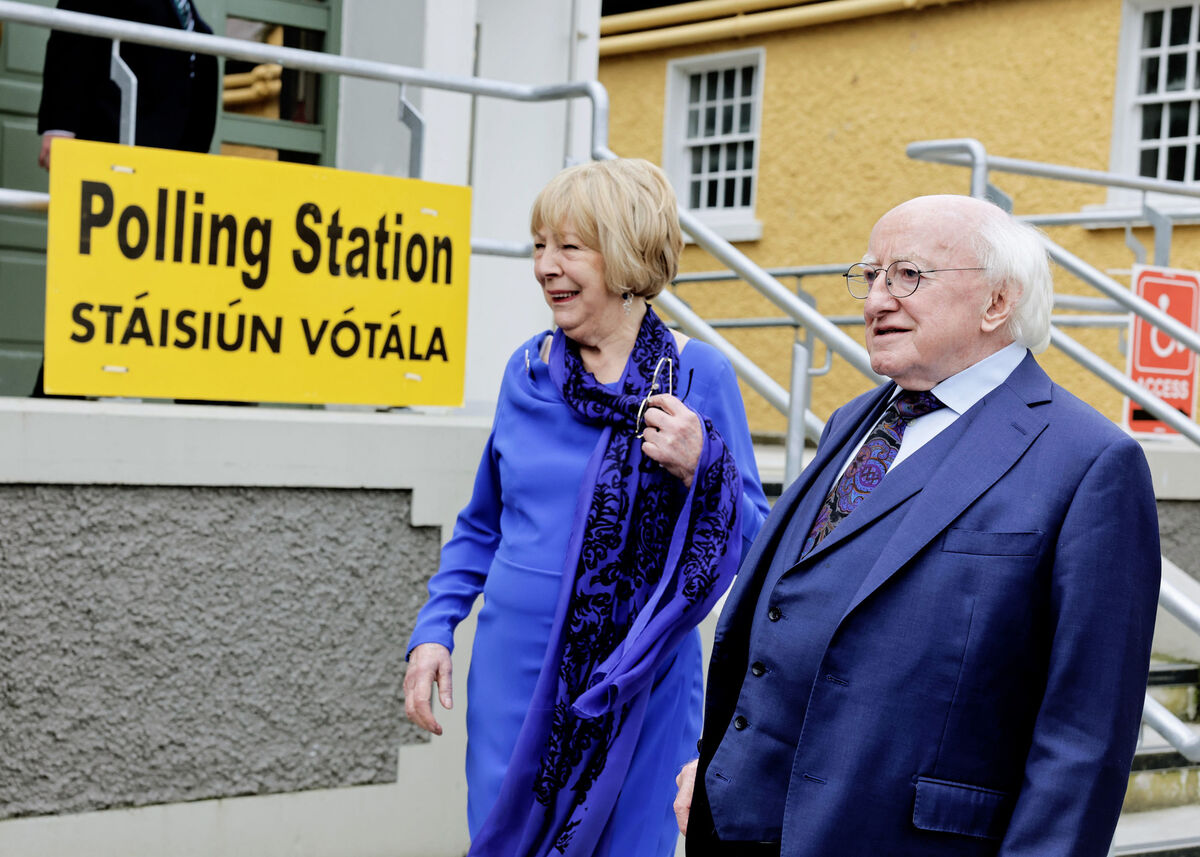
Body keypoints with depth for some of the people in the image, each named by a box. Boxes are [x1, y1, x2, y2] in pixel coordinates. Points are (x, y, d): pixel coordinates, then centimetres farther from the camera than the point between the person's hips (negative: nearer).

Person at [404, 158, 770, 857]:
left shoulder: (697, 374, -6)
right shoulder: (528, 370, 6)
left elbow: (753, 546, -5)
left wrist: (700, 470, -22)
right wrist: (434, 630, 7)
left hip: (637, 687, -3)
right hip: (515, 676, 4)